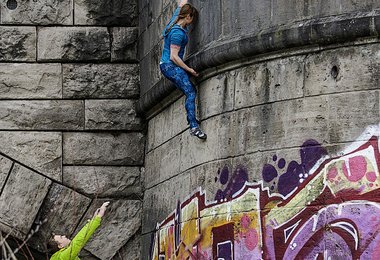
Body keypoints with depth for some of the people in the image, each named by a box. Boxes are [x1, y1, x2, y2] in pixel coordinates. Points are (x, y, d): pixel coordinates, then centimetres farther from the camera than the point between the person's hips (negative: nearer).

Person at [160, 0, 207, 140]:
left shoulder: (175, 20, 5)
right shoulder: (178, 33, -21)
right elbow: (174, 57, -23)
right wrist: (189, 69, -16)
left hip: (166, 64, 11)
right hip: (171, 66, -11)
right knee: (190, 92, -22)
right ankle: (194, 126, -34)